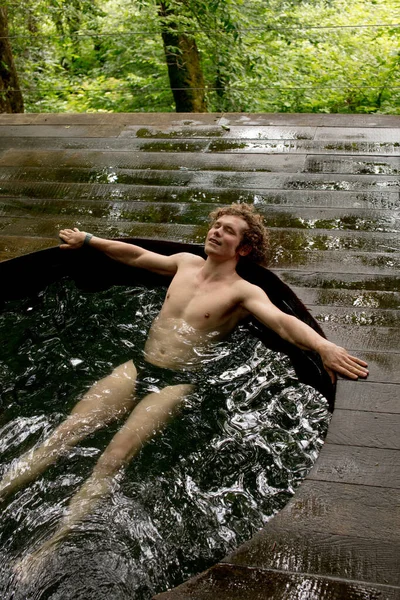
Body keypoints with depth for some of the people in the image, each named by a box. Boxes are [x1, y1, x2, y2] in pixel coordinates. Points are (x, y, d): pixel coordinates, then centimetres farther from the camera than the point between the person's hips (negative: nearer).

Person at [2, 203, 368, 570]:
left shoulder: (243, 292, -5)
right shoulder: (186, 263, 13)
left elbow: (283, 322, -21)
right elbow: (135, 255, 26)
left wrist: (323, 346, -41)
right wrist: (87, 239, 35)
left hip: (177, 383, -6)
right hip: (137, 367, 6)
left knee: (111, 461, -22)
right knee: (65, 433, -7)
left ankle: (48, 550, -20)